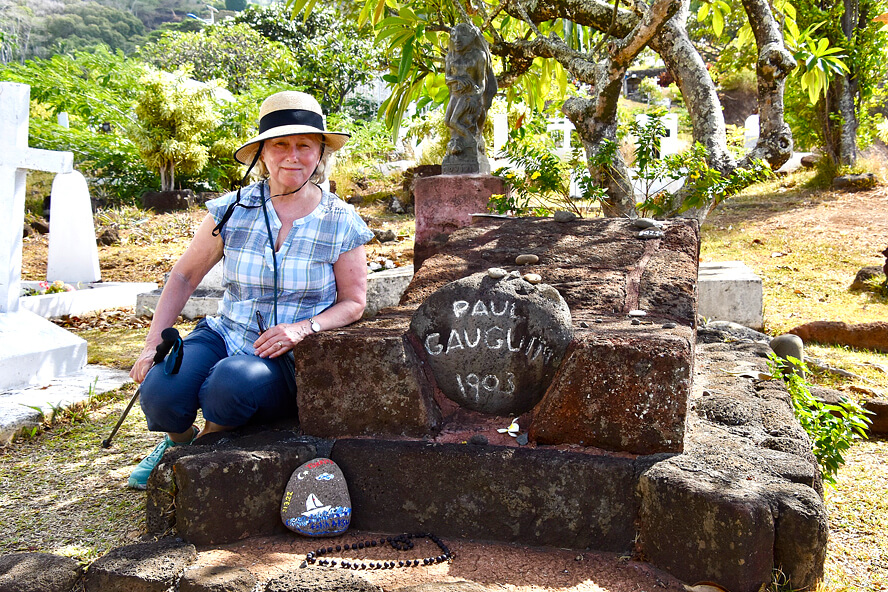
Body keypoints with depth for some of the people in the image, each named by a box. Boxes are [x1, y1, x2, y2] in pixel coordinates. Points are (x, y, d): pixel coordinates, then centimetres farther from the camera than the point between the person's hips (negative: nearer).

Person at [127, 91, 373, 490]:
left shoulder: (341, 223, -4)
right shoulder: (233, 210, -1)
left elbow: (353, 303, 2)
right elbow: (184, 277, 8)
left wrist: (303, 329, -17)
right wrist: (153, 345, 0)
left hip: (291, 359, -2)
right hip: (226, 336, 2)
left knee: (234, 380, -34)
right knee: (160, 393, -25)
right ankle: (179, 442, 15)